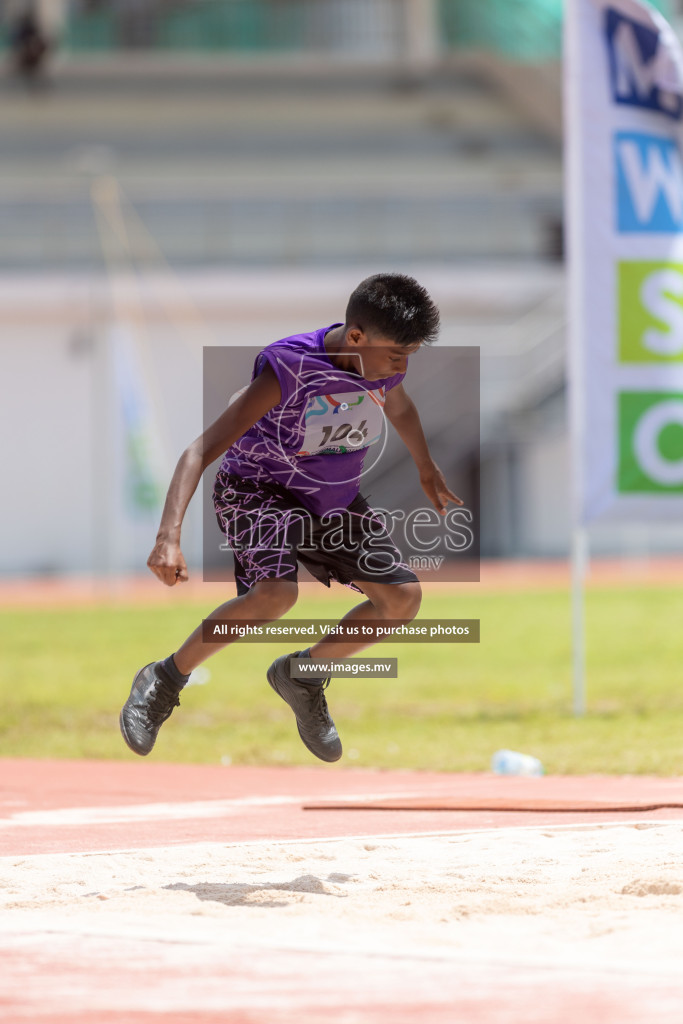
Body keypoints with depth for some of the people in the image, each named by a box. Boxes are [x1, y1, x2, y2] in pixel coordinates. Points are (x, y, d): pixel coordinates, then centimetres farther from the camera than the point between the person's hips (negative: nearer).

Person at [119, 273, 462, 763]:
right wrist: (169, 538, -46)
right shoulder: (289, 369, -32)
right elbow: (202, 451, -35)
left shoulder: (385, 363, -12)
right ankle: (165, 681, -13)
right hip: (259, 489, -7)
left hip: (335, 499, 7)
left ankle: (304, 674, 18)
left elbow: (400, 407, 17)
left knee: (403, 598, -5)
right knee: (277, 592, -33)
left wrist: (428, 470, 31)